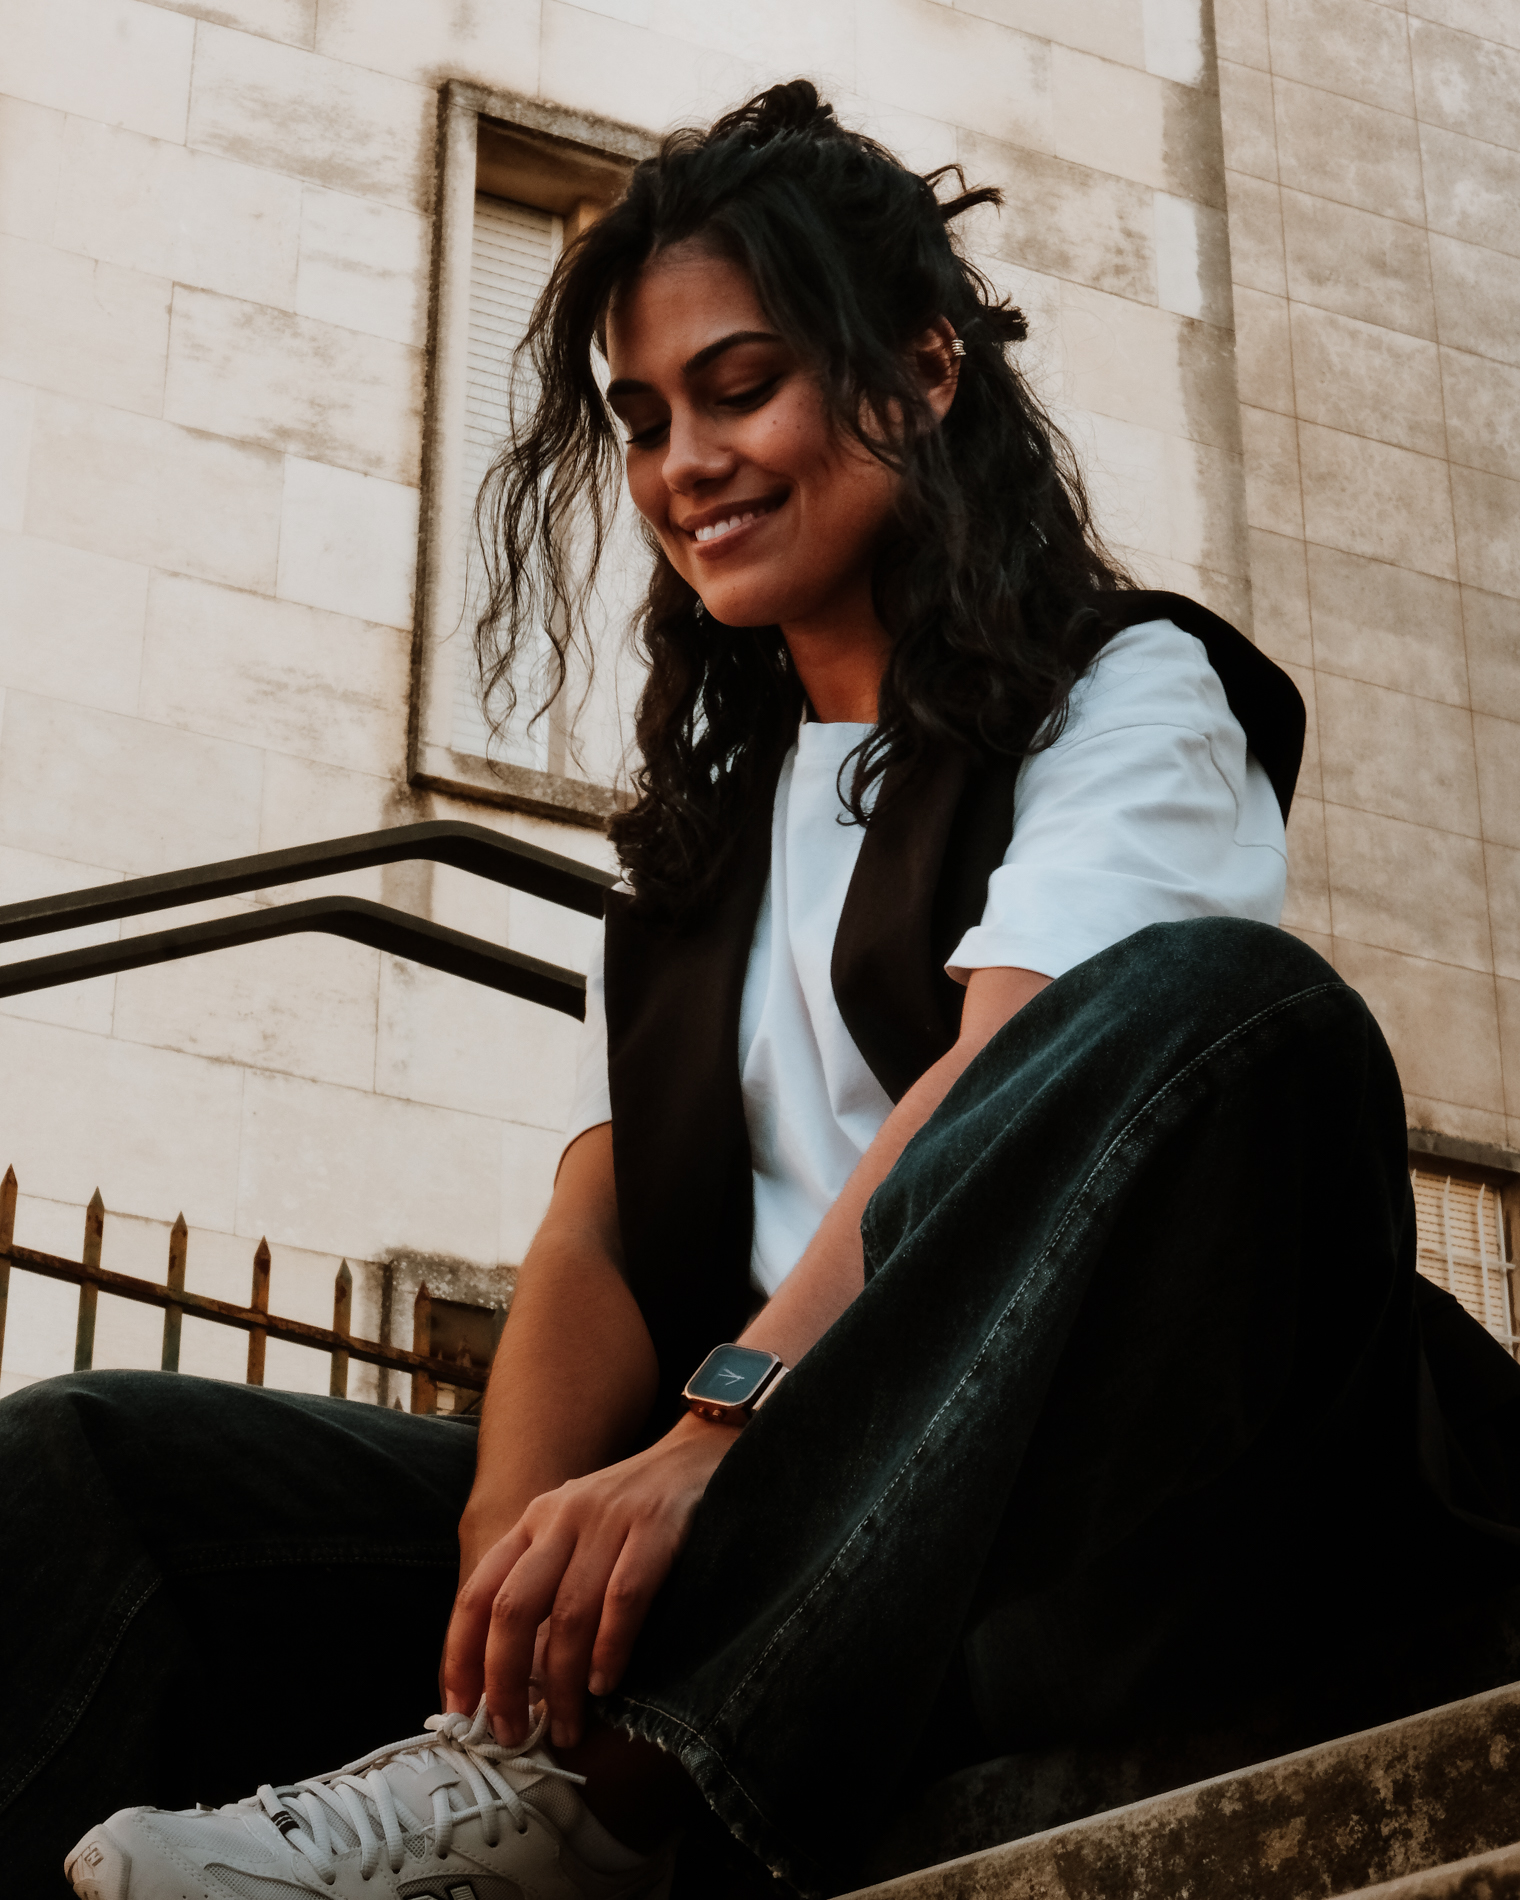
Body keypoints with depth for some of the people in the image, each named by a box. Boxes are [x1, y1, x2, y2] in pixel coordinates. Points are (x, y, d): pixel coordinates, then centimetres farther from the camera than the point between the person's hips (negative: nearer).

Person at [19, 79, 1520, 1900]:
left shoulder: (1125, 693, 9)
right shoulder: (698, 829, 26)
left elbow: (1005, 1084, -11)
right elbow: (596, 1224, 11)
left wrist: (711, 1433, -27)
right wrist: (513, 1546, -11)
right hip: (735, 1501, 5)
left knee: (1218, 1002, -34)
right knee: (83, 1464, -11)